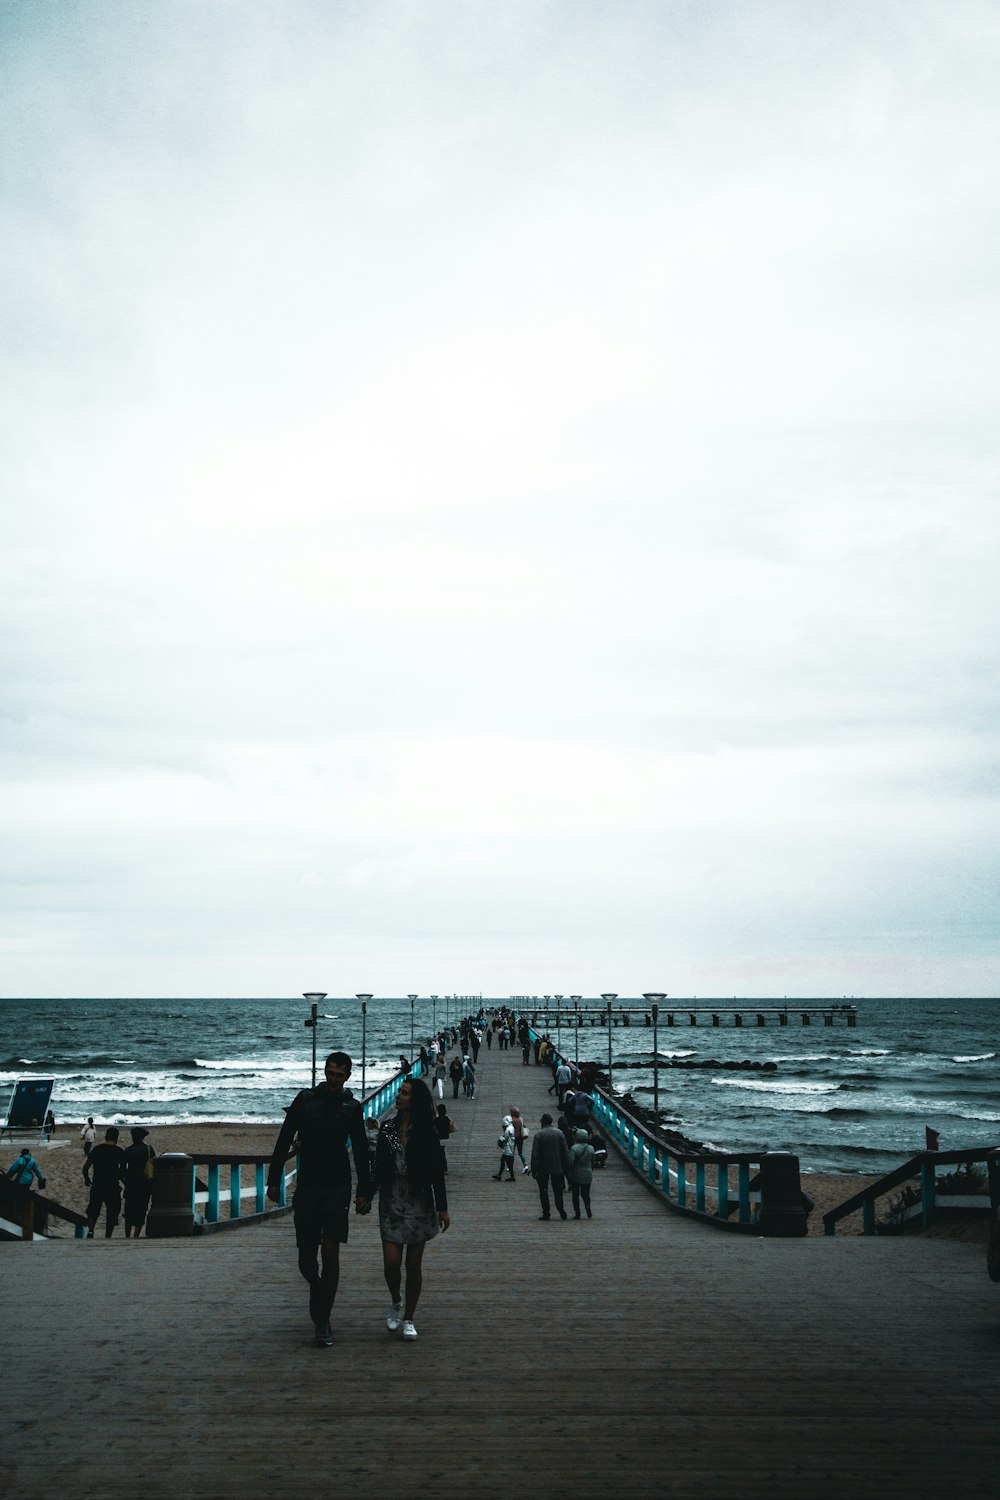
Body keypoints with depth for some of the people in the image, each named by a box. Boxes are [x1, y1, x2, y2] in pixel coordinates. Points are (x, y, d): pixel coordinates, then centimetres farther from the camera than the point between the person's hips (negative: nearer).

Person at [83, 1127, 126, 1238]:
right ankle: (107, 1237, 8)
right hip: (113, 1187, -2)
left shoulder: (97, 1149, 2)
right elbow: (123, 1171, -4)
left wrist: (86, 1179, 17)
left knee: (93, 1211, 13)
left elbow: (85, 1167, 0)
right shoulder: (119, 1151, -4)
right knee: (112, 1213, 10)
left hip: (97, 1186, 2)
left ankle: (90, 1231, -9)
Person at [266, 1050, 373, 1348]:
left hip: (337, 1188, -1)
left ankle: (323, 1323, -2)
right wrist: (274, 1180, -1)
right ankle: (317, 1288, 37)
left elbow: (360, 1153, 8)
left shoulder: (352, 1107, 4)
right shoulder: (304, 1100, 2)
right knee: (306, 1258, 4)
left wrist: (364, 1192, 4)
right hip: (306, 1187, 1)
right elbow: (284, 1141, 4)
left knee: (330, 1251, -10)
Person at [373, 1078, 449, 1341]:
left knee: (414, 1265, 4)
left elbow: (436, 1172, -3)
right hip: (391, 1203, 2)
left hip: (419, 1203, -2)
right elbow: (379, 1168, 9)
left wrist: (442, 1207, -6)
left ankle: (408, 1319, 18)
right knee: (391, 1262, -6)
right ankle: (396, 1302, 24)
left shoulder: (426, 1133, -4)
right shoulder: (388, 1129, 4)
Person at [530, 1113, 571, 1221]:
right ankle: (561, 1210, 5)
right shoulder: (559, 1133, -1)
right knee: (558, 1190, 12)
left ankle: (546, 1213, 7)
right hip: (558, 1168, 3)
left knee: (543, 1191, 8)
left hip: (543, 1168, -3)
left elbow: (535, 1154, -12)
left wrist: (534, 1170, -8)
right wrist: (566, 1167, 7)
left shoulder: (539, 1135, -10)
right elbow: (566, 1152, 1)